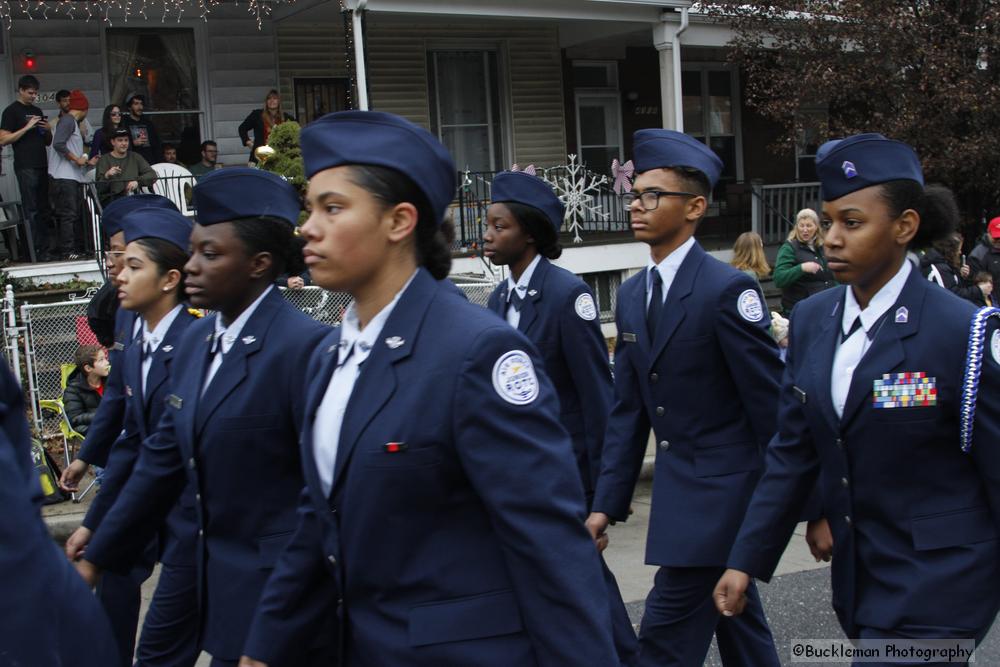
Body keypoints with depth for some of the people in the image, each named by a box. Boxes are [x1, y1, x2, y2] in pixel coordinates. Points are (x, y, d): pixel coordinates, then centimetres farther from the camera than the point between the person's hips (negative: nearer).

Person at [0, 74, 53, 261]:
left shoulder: (37, 111, 19)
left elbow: (48, 142, 25)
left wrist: (48, 130, 3)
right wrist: (27, 127, -14)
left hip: (42, 166, 7)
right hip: (25, 167, -7)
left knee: (44, 210, 7)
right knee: (31, 211, -8)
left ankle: (45, 250, 12)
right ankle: (34, 253, -8)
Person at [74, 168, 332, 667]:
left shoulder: (304, 345, -19)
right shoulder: (196, 340, 6)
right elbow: (163, 457, 13)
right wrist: (97, 557, 16)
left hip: (279, 592, -7)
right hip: (219, 582, 7)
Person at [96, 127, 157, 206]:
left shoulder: (135, 157, 16)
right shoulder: (104, 160, 6)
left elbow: (152, 175, 5)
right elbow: (100, 188, -4)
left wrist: (138, 182, -14)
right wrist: (106, 176, -25)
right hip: (111, 199, -3)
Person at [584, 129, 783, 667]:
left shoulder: (726, 289, -16)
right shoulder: (632, 295, 7)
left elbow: (771, 400, -15)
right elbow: (627, 409, 8)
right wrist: (607, 503, 4)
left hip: (723, 486, -7)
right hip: (676, 480, 8)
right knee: (736, 618, 20)